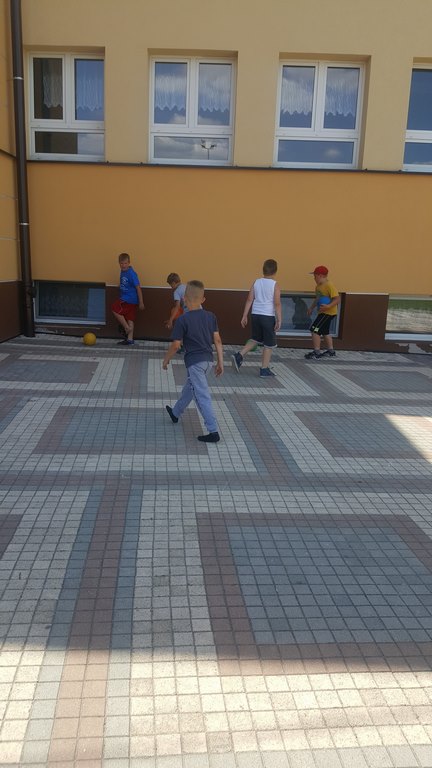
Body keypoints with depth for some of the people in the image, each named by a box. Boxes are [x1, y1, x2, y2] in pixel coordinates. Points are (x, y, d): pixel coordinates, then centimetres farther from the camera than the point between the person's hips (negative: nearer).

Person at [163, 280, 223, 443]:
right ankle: (175, 413, 47)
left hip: (194, 362, -7)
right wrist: (220, 362, 7)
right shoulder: (211, 317, 2)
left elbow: (175, 345, -11)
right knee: (189, 388, 25)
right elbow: (217, 340, 2)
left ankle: (213, 432, -6)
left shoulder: (182, 320, -13)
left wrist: (166, 360, 5)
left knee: (202, 396, -4)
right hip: (208, 360, 7)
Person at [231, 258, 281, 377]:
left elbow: (249, 300, 4)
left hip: (255, 314, 5)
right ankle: (264, 369, 11)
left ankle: (239, 356, 8)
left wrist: (244, 316, 9)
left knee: (255, 339, 23)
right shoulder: (275, 285, -7)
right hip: (268, 316, -5)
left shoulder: (256, 282, 5)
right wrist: (279, 320, -9)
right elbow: (277, 304, -12)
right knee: (269, 343, 7)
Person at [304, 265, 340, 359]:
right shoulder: (318, 286, 7)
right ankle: (330, 351, 33)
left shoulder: (329, 286, -20)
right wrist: (311, 308, 14)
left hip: (328, 312, -10)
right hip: (323, 312, 10)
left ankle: (316, 353, -9)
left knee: (315, 330, -13)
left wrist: (328, 306, -37)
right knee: (325, 332, 20)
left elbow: (337, 299, -24)